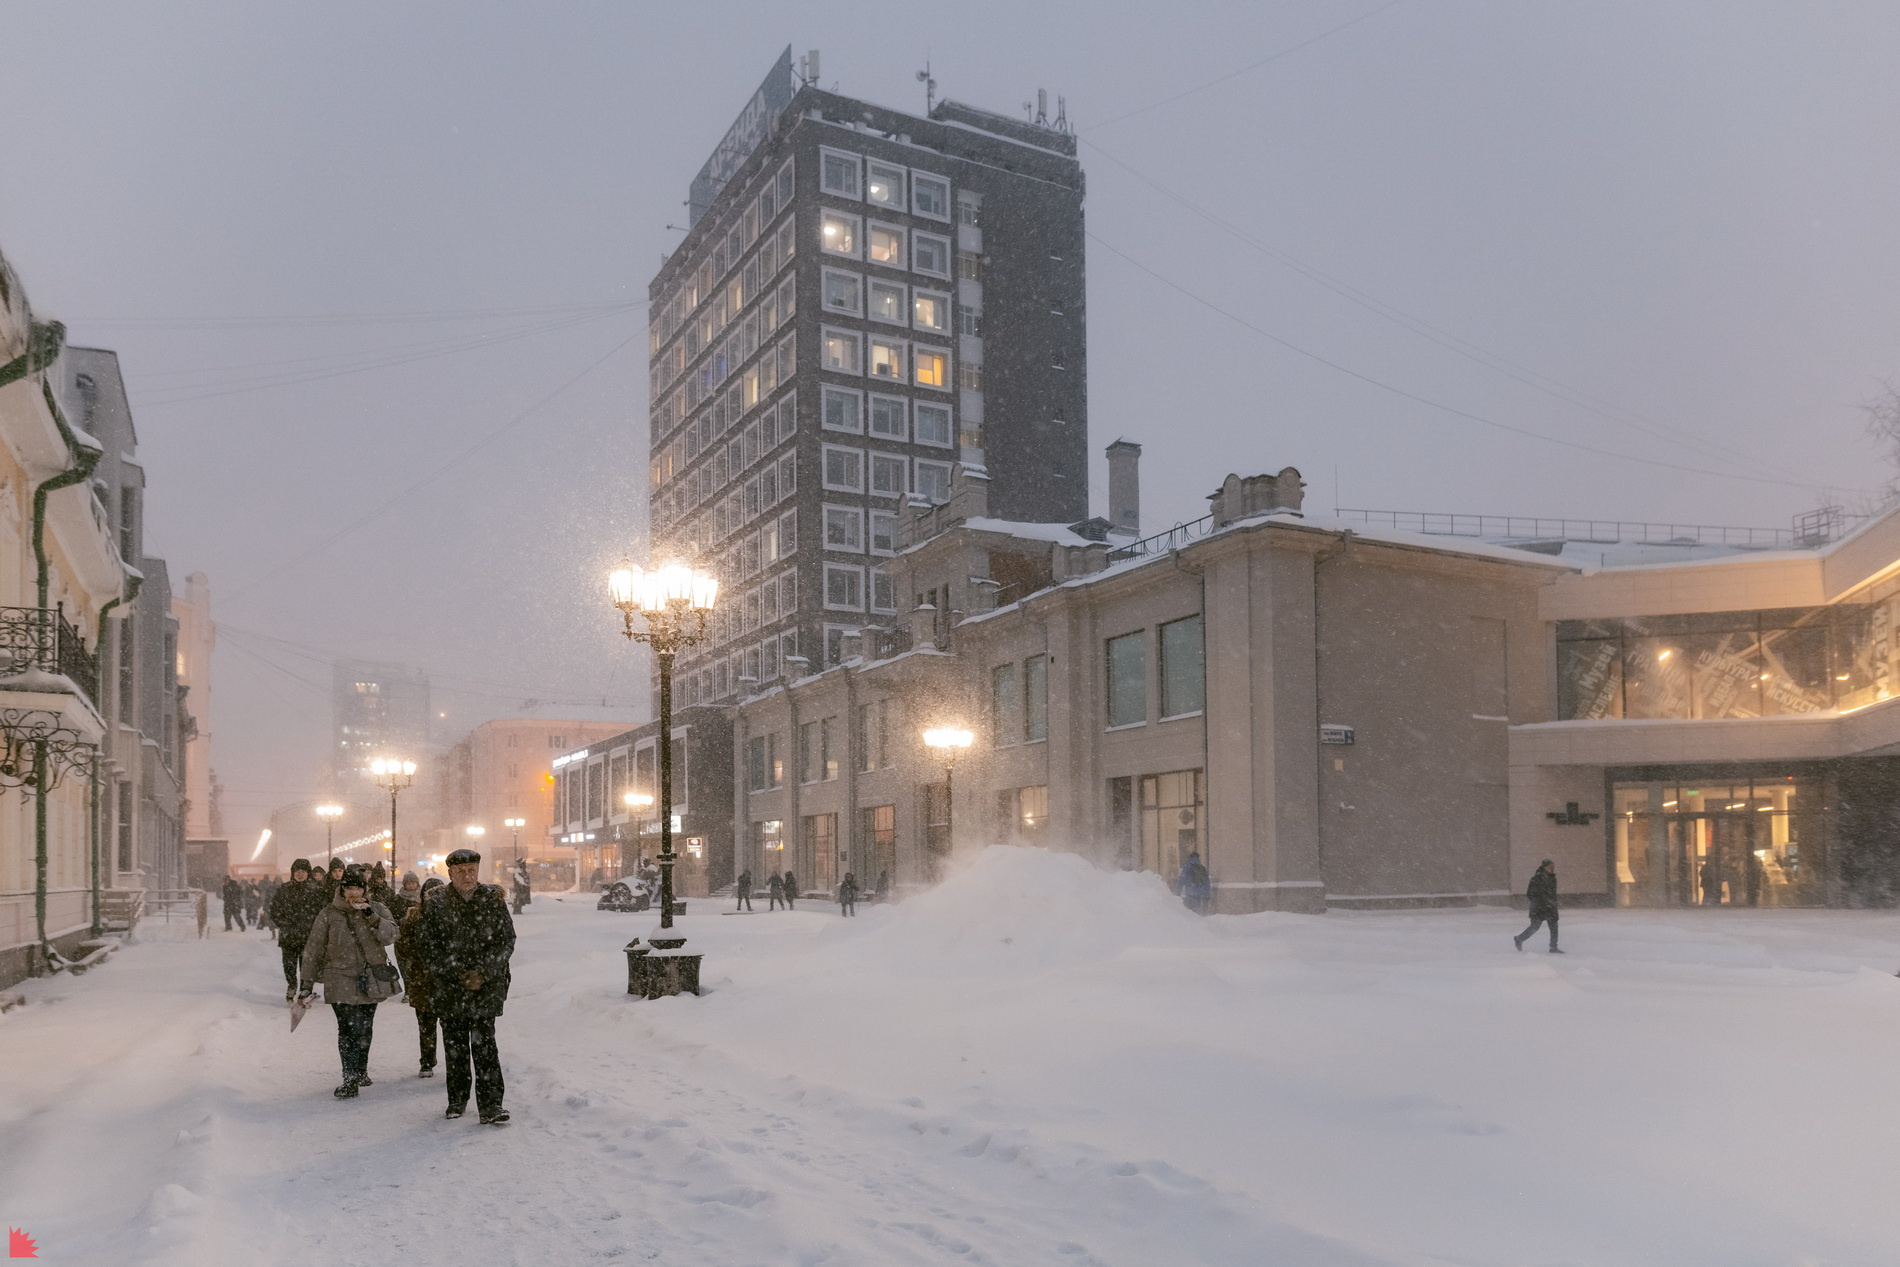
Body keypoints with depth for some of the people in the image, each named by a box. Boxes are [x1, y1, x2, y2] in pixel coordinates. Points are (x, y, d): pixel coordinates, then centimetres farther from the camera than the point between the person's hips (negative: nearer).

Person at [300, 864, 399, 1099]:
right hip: (341, 981, -3)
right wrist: (307, 983, 4)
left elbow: (390, 936, -11)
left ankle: (360, 1072, 33)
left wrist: (371, 917, -24)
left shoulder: (377, 910, 2)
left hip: (371, 980, 3)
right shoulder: (329, 914, -2)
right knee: (348, 1030, -12)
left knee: (365, 1029, 15)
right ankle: (350, 1080, -8)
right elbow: (314, 950, 3)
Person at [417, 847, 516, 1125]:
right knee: (455, 1046, 11)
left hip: (486, 988, -1)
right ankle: (457, 1101, 26)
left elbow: (506, 942, 1)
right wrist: (458, 974, -10)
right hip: (448, 989, 1)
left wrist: (483, 973, -10)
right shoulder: (435, 906, 1)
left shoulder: (493, 901, 1)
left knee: (484, 1045, -8)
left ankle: (490, 1105, -6)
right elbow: (427, 946, -2)